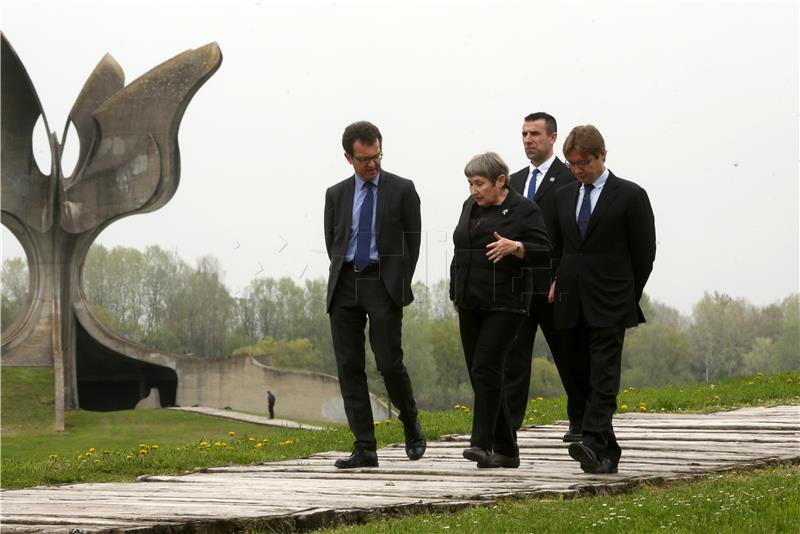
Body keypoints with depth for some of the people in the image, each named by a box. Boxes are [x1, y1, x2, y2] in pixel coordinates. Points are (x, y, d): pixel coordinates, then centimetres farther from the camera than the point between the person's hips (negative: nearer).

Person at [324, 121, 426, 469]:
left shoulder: (402, 190, 2)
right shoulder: (336, 195, 12)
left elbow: (413, 239, 4)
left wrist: (400, 284, 1)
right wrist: (345, 278, 9)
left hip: (383, 285, -4)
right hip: (344, 286, 4)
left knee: (389, 363, -10)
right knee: (348, 367, -1)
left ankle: (411, 425, 19)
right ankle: (365, 448, 2)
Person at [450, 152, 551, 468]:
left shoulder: (524, 211, -5)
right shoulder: (471, 207, 14)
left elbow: (543, 254, -9)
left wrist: (515, 247, -25)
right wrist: (456, 295, 21)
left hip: (505, 305, -7)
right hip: (471, 305, 7)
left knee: (485, 367, -17)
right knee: (479, 373, 5)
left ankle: (481, 443, -18)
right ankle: (506, 451, 11)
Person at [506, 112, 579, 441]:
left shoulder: (570, 179, -4)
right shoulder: (515, 182, 16)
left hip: (553, 283, -5)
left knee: (567, 353, 6)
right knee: (514, 354, -1)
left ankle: (581, 421, 19)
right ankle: (507, 424, -3)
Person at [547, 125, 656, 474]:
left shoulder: (630, 196, -2)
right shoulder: (564, 196, 14)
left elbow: (644, 253, 0)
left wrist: (627, 298, 1)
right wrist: (560, 283, 12)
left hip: (609, 306, -6)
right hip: (572, 307, 6)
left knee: (603, 380, -14)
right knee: (581, 379, 5)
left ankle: (594, 444, -25)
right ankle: (607, 455, 10)